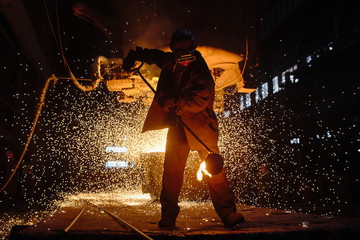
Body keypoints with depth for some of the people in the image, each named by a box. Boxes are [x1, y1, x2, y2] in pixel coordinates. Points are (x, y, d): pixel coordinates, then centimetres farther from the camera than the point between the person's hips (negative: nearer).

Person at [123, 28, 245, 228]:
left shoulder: (201, 72, -13)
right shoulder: (170, 63, 6)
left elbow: (200, 101, -24)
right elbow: (156, 55, 28)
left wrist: (174, 102, -29)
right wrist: (135, 55, 27)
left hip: (200, 126, -4)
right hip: (177, 124, 5)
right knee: (172, 170, 0)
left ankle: (228, 214, 0)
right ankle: (168, 216, 10)